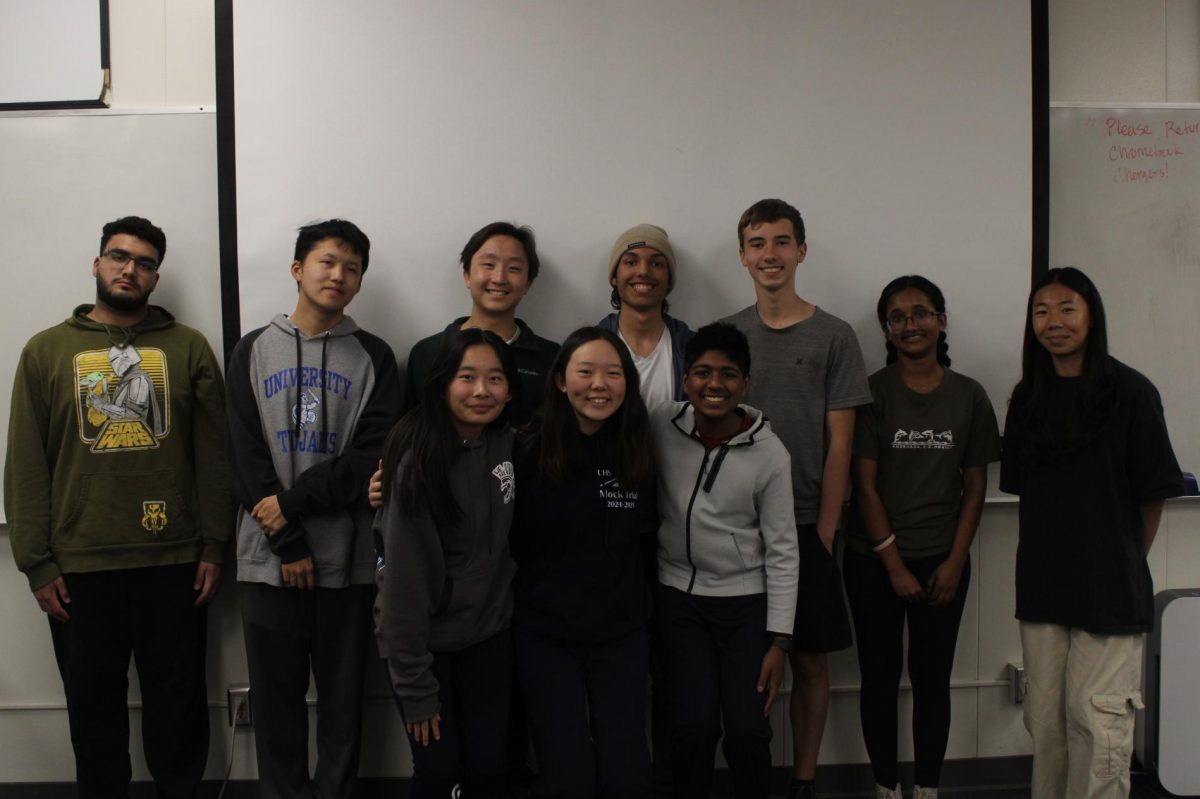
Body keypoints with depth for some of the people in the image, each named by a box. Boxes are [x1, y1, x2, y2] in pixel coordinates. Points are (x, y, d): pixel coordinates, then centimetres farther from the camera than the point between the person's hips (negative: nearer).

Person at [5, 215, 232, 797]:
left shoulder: (189, 348, 4)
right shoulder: (47, 351, 5)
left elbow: (213, 455, 2)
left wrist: (214, 547, -2)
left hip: (173, 563, 0)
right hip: (78, 567, 1)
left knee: (178, 698, 10)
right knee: (94, 702, 13)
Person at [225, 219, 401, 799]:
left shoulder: (374, 357, 5)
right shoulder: (253, 351, 8)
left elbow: (373, 455, -6)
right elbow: (245, 456, 0)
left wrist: (293, 500, -14)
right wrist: (287, 543, -9)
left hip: (347, 557, -1)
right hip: (268, 556, 1)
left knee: (342, 695, 9)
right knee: (275, 694, 10)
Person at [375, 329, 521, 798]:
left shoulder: (510, 446, -5)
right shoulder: (419, 459, -20)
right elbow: (404, 576, -20)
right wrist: (415, 685, -18)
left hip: (489, 634, 4)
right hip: (424, 637, -4)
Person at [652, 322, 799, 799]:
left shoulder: (769, 453, -12)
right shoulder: (662, 425, -9)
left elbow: (783, 553, -7)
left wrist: (778, 642, -8)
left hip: (746, 602, -1)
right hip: (679, 597, 1)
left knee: (748, 731, -5)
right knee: (695, 725, -5)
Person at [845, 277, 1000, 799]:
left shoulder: (969, 397, 2)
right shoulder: (872, 392, -5)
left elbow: (974, 487, 5)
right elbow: (865, 485, -7)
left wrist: (955, 562, -4)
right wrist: (895, 565, -9)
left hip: (943, 561, 2)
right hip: (875, 561, -1)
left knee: (932, 678, 7)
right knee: (880, 677, 7)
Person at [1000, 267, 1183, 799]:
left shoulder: (1129, 392, -8)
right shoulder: (1028, 398, 8)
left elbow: (1153, 496, -4)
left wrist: (1124, 562, 4)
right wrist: (1050, 552, 7)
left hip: (1109, 589, -5)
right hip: (1041, 584, 5)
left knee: (1096, 719, 0)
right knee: (1044, 715, 12)